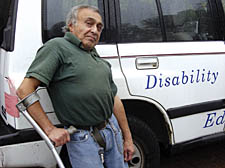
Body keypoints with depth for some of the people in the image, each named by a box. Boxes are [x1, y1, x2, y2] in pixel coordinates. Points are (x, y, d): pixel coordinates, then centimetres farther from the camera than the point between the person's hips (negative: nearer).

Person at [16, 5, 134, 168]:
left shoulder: (99, 59, 14)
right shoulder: (57, 46, -9)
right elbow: (25, 89, -17)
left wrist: (128, 138, 16)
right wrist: (50, 129, -18)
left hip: (112, 129, 7)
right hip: (84, 139, -7)